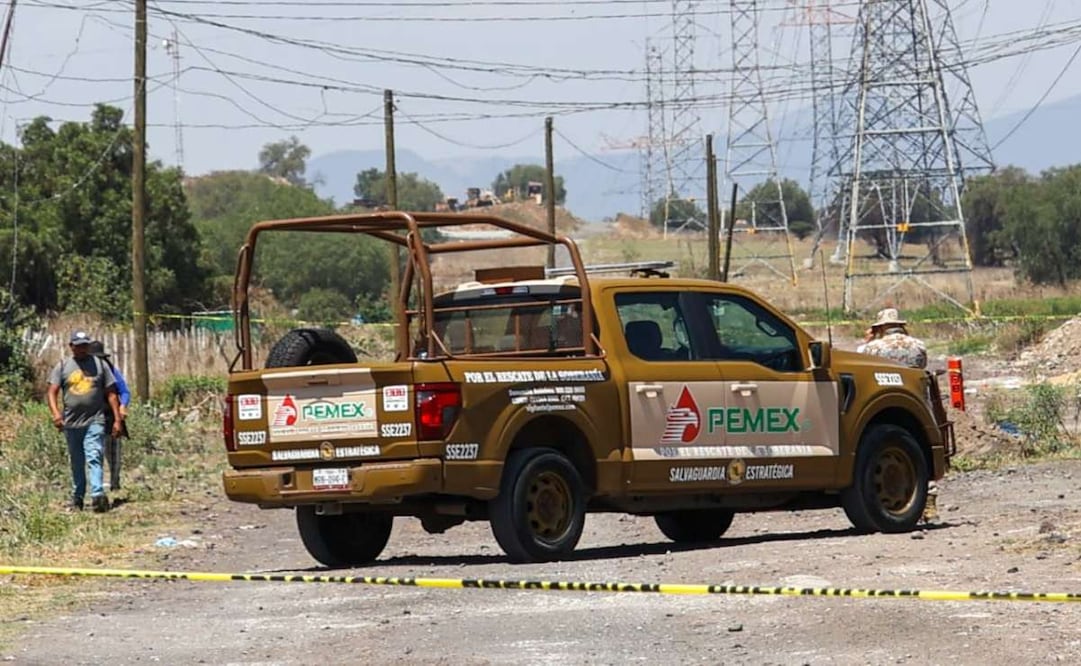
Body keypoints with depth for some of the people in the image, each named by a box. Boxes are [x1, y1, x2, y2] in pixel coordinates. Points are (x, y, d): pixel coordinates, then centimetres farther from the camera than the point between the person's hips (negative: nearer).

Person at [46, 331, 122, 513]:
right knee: (76, 463, 10)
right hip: (71, 422, 2)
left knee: (94, 457, -17)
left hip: (94, 421, -2)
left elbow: (111, 394, 8)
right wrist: (56, 413, -19)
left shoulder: (99, 364, 8)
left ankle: (97, 495, -27)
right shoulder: (63, 366, 8)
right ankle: (77, 498, 19)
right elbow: (52, 392, 0)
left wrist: (117, 419, 2)